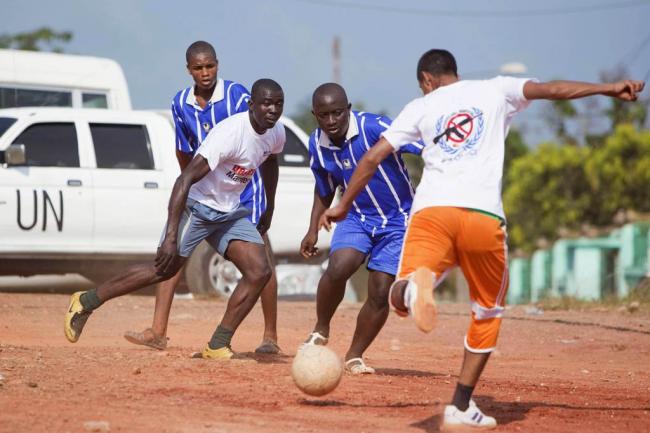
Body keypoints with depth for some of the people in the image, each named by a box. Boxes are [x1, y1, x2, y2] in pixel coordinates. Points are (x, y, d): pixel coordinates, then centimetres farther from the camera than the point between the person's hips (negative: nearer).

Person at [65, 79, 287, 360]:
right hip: (196, 207, -7)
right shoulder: (230, 133, -28)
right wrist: (171, 237, -36)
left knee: (260, 271, -7)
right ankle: (86, 302, 6)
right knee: (165, 269, -9)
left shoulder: (276, 133, -3)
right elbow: (185, 179, -31)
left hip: (229, 213, 7)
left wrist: (270, 208, 29)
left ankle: (218, 346, -3)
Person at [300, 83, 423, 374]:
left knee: (380, 294, -6)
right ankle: (320, 332, -1)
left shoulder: (374, 128, -25)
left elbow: (426, 149, -31)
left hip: (398, 220, -3)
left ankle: (354, 357, 14)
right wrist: (313, 230, 10)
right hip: (357, 217, 3)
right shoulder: (317, 145, -5)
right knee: (337, 268, -25)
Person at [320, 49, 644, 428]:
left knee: (400, 299, -5)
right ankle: (461, 406, 13)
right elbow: (549, 89, 5)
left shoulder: (421, 106, 21)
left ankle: (415, 284, -43)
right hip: (484, 216, 0)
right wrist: (608, 89, 1)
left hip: (431, 211, 0)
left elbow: (372, 158, 19)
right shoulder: (495, 91, 20)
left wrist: (344, 206, 29)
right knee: (489, 311, 19)